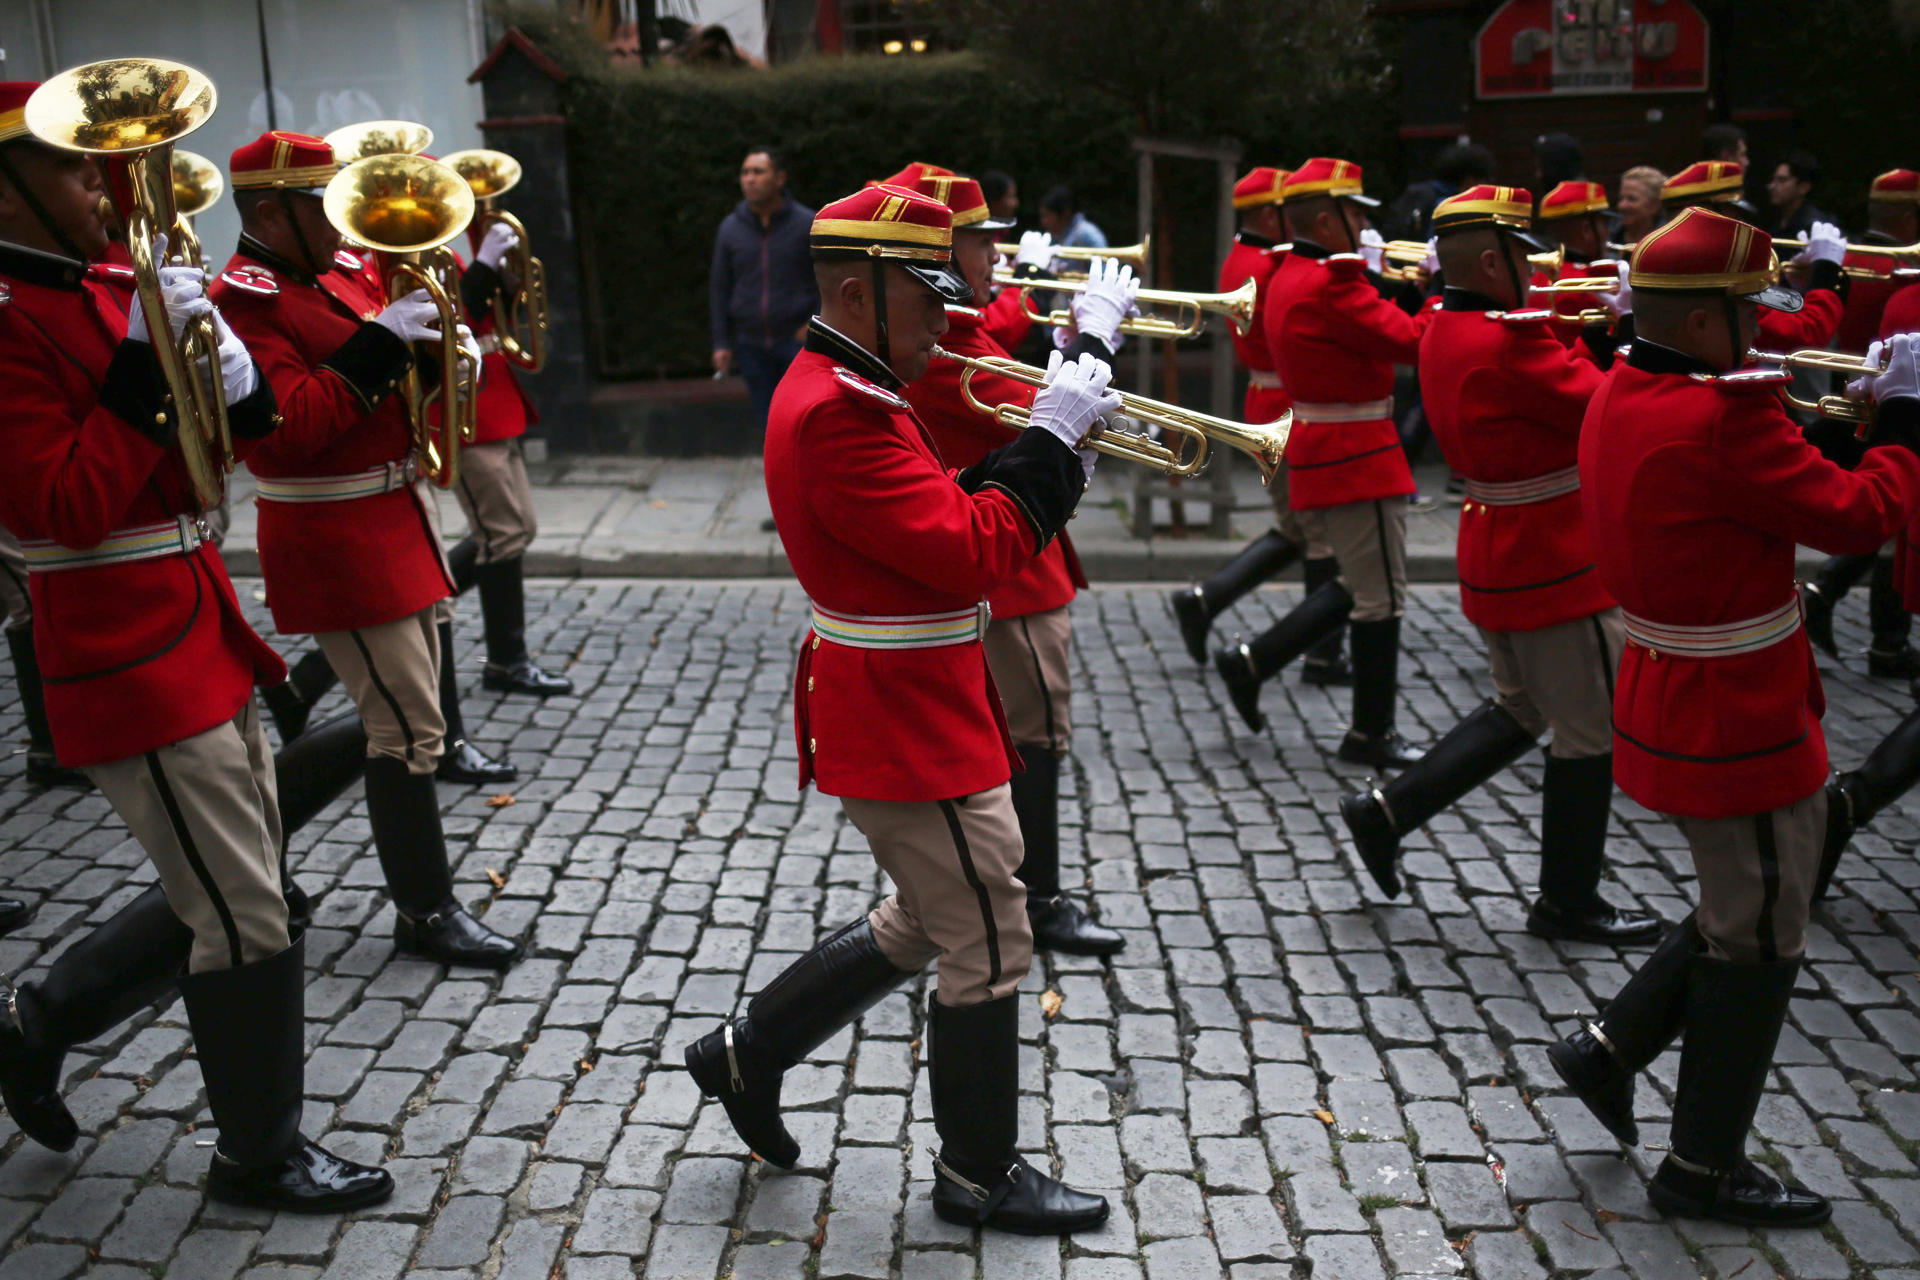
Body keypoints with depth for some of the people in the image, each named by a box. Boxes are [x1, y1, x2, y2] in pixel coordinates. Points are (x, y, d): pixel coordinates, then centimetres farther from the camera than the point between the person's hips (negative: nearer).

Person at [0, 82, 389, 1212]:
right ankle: (262, 1156, 17)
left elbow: (224, 441, 13)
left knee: (245, 891, 21)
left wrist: (228, 377, -8)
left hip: (194, 632, 9)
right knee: (249, 920, -1)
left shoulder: (96, 293, 12)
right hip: (133, 662, -9)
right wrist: (150, 359, -22)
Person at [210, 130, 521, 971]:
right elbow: (291, 425, -26)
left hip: (392, 515, 10)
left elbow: (384, 388, 21)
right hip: (335, 541, -10)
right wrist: (380, 343, -25)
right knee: (409, 729, -6)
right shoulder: (243, 300, -14)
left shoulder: (328, 279, 13)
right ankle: (427, 914, 6)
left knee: (401, 709, 17)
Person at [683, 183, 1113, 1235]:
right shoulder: (837, 415, -23)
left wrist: (1045, 449, 1)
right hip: (906, 727, -11)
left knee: (925, 922, 23)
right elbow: (972, 554, -27)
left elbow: (943, 518, 13)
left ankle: (747, 1053, 34)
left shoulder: (840, 390, 12)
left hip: (906, 709, 11)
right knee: (987, 945, 4)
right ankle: (980, 1177, 22)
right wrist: (1052, 438, -19)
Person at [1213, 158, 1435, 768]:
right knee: (1381, 597, 2)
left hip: (1319, 454, 10)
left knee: (1358, 586, 20)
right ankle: (1371, 734, 12)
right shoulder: (1330, 284, -20)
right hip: (1358, 459, -10)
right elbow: (1411, 341, -21)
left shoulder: (1288, 279, 12)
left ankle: (1251, 662, 19)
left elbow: (1369, 325, 16)